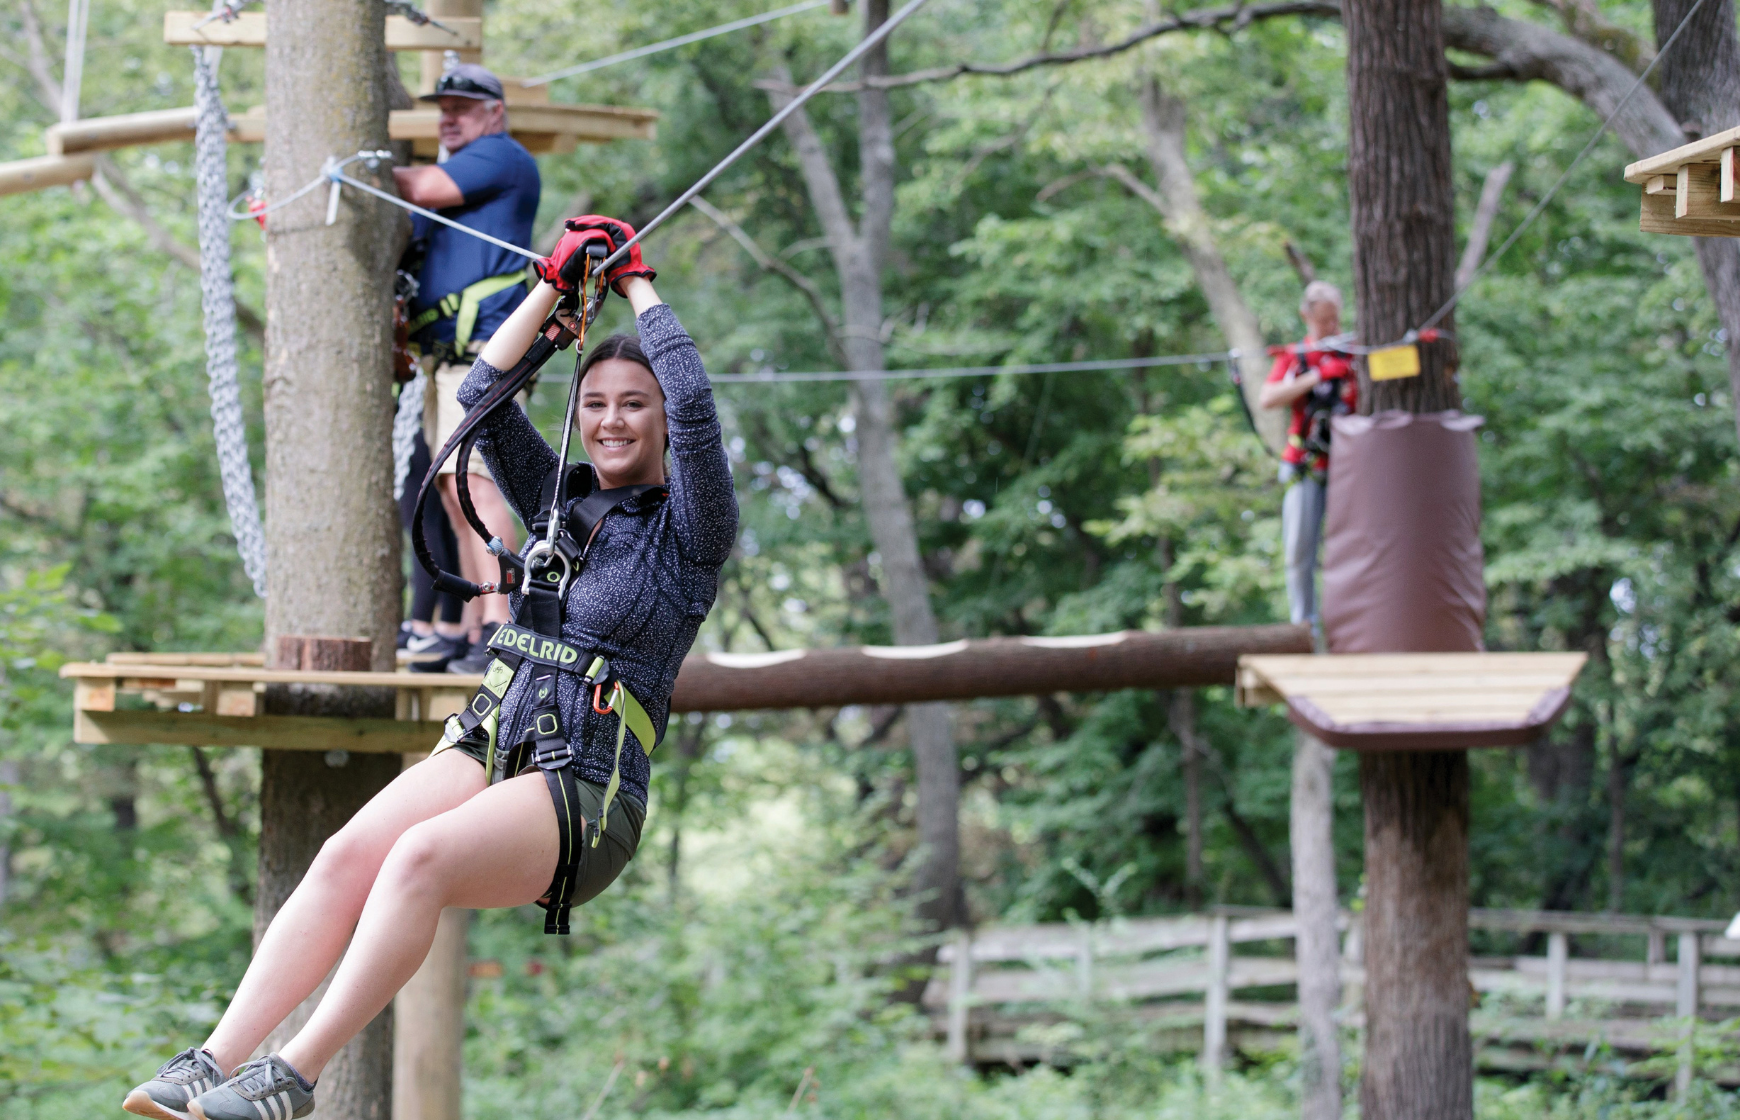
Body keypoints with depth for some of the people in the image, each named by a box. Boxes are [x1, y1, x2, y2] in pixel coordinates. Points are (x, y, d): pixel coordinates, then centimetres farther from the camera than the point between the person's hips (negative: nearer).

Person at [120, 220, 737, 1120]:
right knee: (347, 853, -25)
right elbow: (483, 396, 16)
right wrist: (555, 284, 13)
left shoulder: (687, 532, 3)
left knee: (420, 856, -35)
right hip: (493, 750, 6)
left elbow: (694, 404, -12)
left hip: (587, 794, -6)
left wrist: (636, 287, 0)